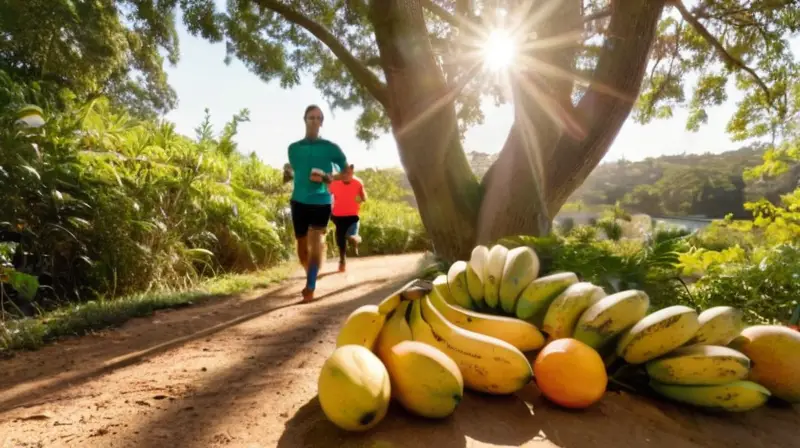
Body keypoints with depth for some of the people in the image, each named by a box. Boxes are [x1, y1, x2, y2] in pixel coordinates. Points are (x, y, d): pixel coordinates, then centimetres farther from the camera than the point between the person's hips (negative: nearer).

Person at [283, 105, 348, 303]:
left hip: (321, 201, -3)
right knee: (302, 246, 10)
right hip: (299, 201, 3)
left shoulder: (330, 147, 1)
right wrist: (287, 174, -3)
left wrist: (330, 177, -12)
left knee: (316, 241, -16)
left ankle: (310, 287, -13)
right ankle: (312, 280, 32)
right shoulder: (294, 148, 9)